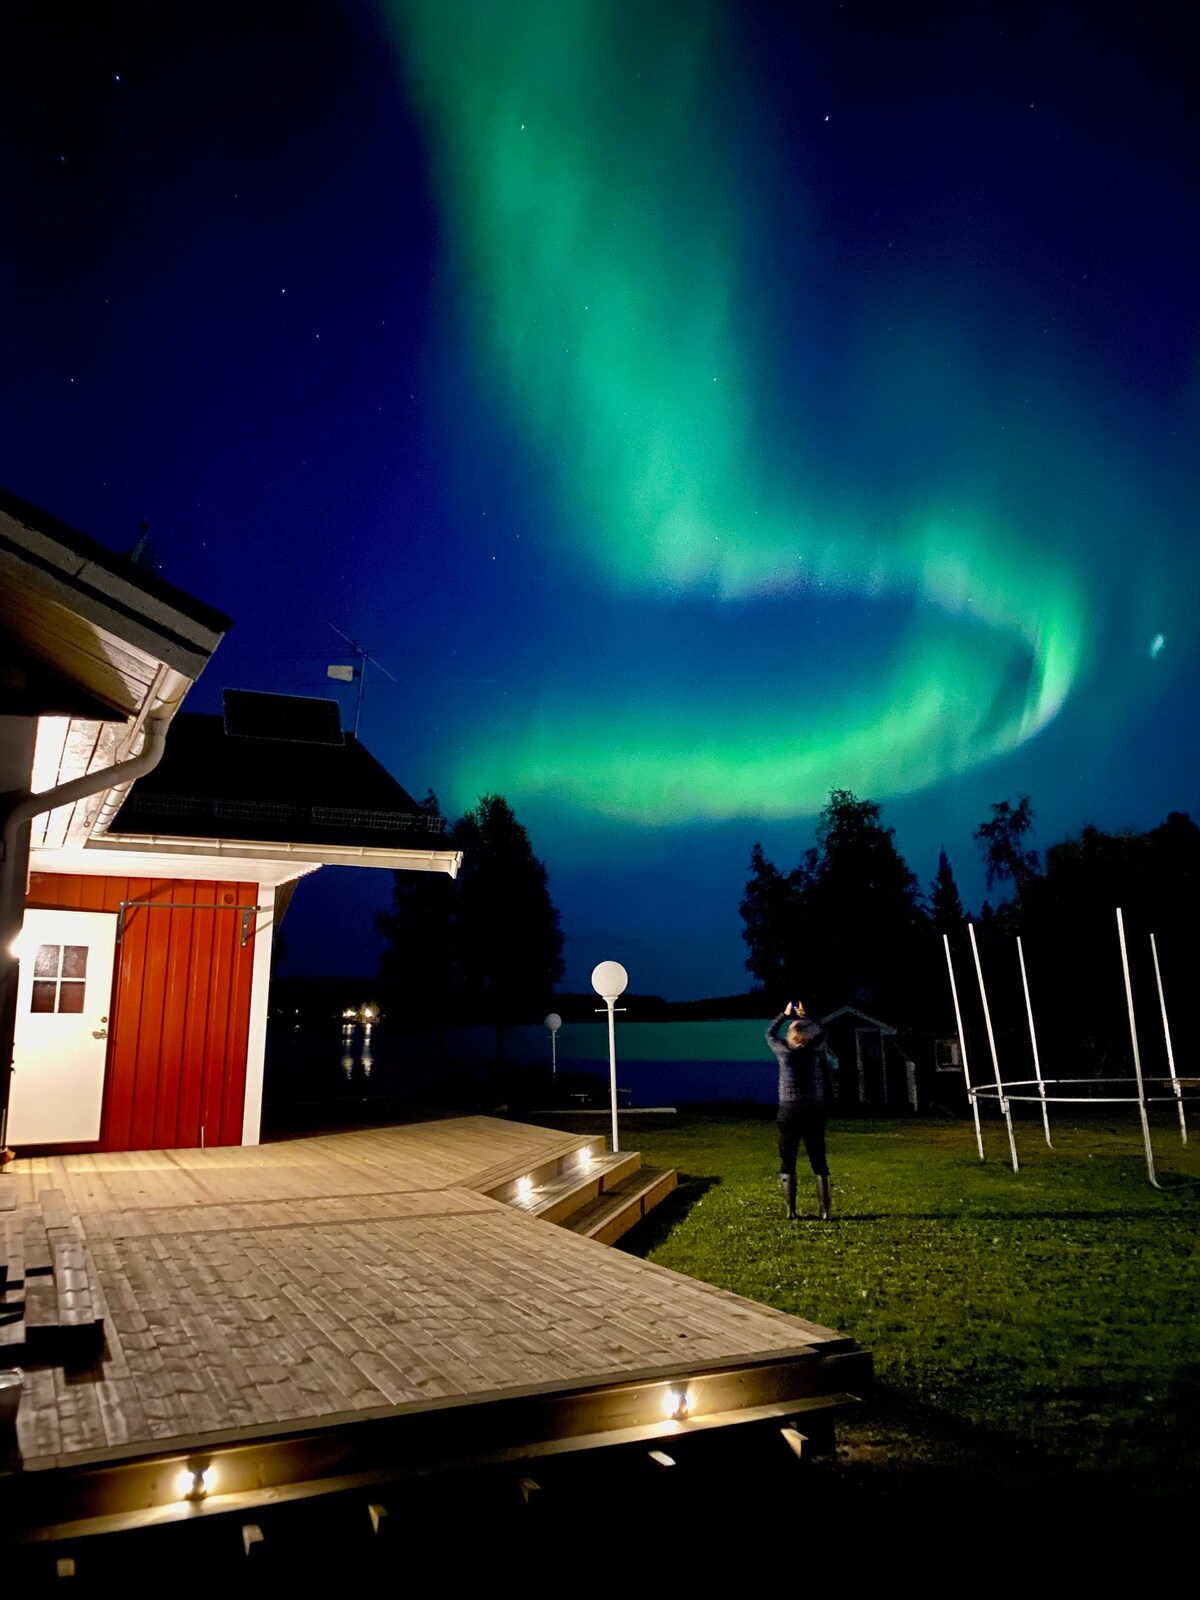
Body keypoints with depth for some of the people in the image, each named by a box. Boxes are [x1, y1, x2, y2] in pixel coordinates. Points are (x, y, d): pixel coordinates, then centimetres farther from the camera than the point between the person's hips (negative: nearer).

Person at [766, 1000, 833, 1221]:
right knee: (819, 1163, 8)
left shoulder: (784, 1051, -3)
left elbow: (770, 1033, 17)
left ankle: (791, 1211, 3)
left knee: (787, 1164, 6)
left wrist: (785, 1014, 25)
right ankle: (824, 1210, 5)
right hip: (813, 1113, 1)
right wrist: (805, 1016, 30)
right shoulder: (813, 1050, -2)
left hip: (789, 1113, -1)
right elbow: (821, 1032, 20)